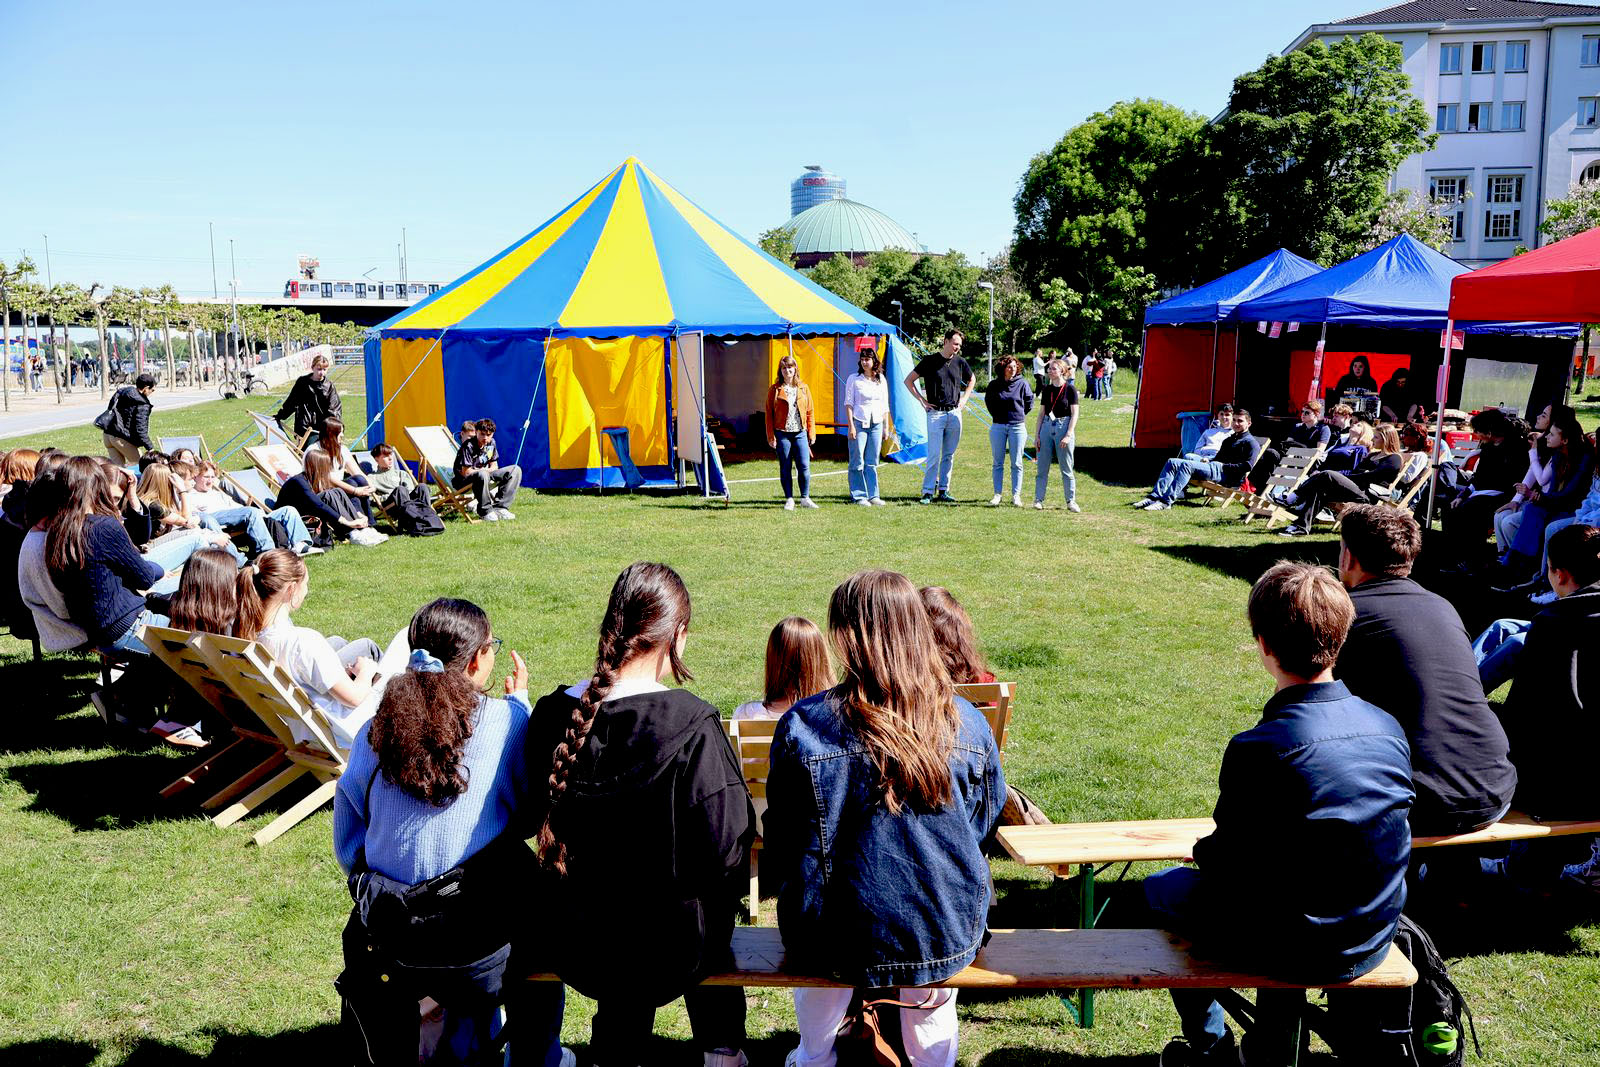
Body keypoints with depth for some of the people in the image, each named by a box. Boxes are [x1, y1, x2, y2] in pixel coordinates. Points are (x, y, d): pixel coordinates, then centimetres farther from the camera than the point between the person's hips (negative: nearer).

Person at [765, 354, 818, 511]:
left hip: (800, 433, 1)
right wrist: (771, 436, -3)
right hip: (782, 434, -1)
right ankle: (789, 499, 12)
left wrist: (812, 433, 6)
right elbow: (769, 414, 2)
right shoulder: (775, 390, 2)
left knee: (804, 466, -4)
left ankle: (805, 498, 7)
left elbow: (810, 412, 12)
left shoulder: (803, 388, 9)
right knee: (785, 468, 4)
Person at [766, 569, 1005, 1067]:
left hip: (841, 938, -1)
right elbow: (985, 821, 5)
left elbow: (783, 846, -7)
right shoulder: (968, 724, -11)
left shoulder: (802, 727, -19)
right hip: (952, 935, 2)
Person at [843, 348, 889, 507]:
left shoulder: (882, 380, 10)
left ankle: (873, 495, 11)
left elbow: (885, 405, 14)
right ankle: (858, 496, 5)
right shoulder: (854, 379, -2)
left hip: (876, 424, 3)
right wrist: (851, 426, -10)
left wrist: (886, 427, 12)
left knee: (872, 463, 6)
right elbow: (848, 404, -3)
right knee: (857, 462, -2)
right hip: (859, 423, -3)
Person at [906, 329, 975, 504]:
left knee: (949, 455, 7)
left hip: (955, 413, 4)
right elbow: (908, 380, 2)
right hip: (935, 413, -4)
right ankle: (928, 492, -2)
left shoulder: (960, 362, 8)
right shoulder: (930, 361, -4)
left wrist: (964, 399, 14)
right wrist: (922, 400, -2)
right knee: (934, 455, -7)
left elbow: (972, 380, 27)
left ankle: (943, 491, 14)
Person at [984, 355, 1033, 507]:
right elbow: (988, 401, 16)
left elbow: (1029, 401, 9)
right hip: (998, 427, 1)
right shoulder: (994, 385, 0)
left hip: (1017, 427, -1)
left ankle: (1016, 495, 10)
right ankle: (997, 495, 12)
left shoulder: (1022, 383, -3)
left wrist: (1020, 414, 7)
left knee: (1016, 463, 3)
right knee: (998, 463, 5)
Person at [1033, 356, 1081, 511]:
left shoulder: (1070, 389, -4)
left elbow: (1074, 414, -6)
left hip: (1064, 427, -4)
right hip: (1046, 427, 4)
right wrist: (1036, 435, 6)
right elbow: (1042, 413, 12)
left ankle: (1071, 501, 11)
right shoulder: (1047, 390, 9)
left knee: (1067, 468, 2)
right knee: (1042, 468, 4)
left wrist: (1068, 435, -14)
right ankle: (1038, 500, 11)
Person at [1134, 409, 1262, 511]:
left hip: (1226, 475, -9)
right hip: (1213, 466, 9)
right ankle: (1154, 497, -23)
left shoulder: (1251, 443, 5)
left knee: (1187, 465, -31)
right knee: (1172, 462, -7)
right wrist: (1208, 461, 11)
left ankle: (1166, 501, -41)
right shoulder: (1229, 440, 32)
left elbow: (1247, 466, -10)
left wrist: (1224, 466, -12)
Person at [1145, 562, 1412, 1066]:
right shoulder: (1388, 727, -7)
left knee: (1160, 889, 20)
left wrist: (1202, 851, 7)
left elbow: (1229, 866, -17)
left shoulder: (1257, 749, -27)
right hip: (1372, 944, 6)